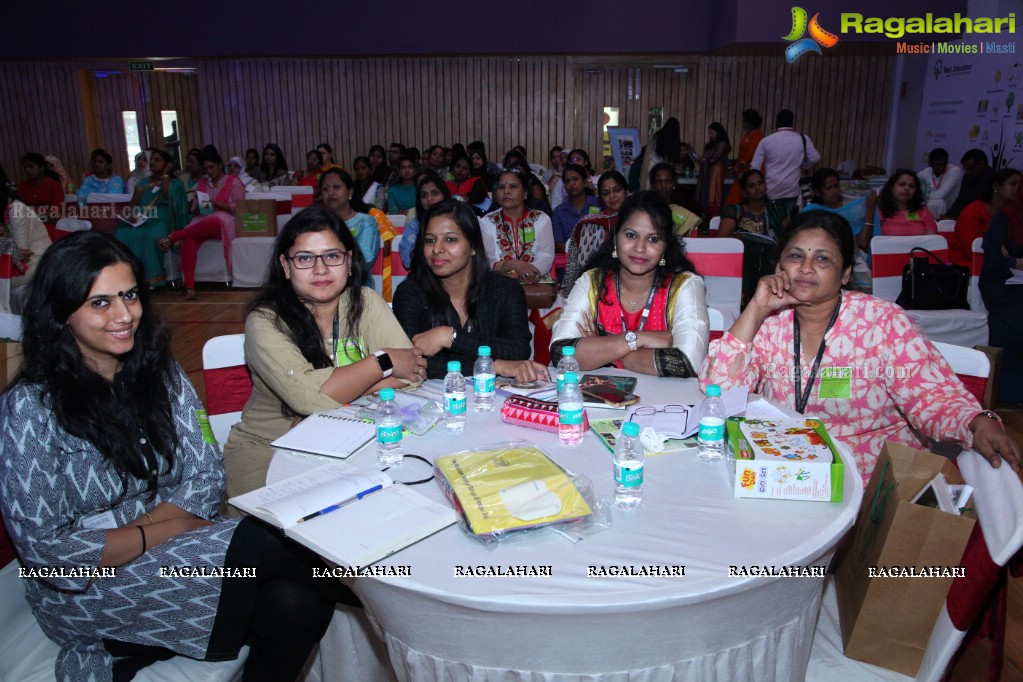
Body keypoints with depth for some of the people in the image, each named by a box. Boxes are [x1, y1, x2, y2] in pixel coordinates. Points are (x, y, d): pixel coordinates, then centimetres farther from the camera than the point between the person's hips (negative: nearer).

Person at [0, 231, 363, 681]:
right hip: (84, 589, -4)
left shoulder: (160, 372, 1)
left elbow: (206, 478, -2)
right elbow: (45, 548, -15)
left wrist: (127, 533, -16)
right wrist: (174, 524, -16)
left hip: (175, 545, 5)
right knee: (265, 543, -27)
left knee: (300, 606, -23)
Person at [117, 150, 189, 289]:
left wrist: (165, 175, -2)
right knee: (122, 234, -28)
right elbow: (133, 206, 17)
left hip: (161, 221, -4)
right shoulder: (143, 182, 24)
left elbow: (167, 197, -11)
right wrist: (138, 192, -1)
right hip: (141, 221, 4)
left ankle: (151, 278, -35)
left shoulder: (174, 183, 12)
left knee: (148, 235, -38)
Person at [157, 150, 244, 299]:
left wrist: (217, 204, -14)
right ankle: (189, 286, -36)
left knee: (211, 222, -43)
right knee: (188, 240, -30)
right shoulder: (202, 182, 21)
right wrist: (198, 206, -6)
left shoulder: (233, 182, 5)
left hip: (226, 221, -4)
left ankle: (172, 237, -28)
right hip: (203, 221, 4)